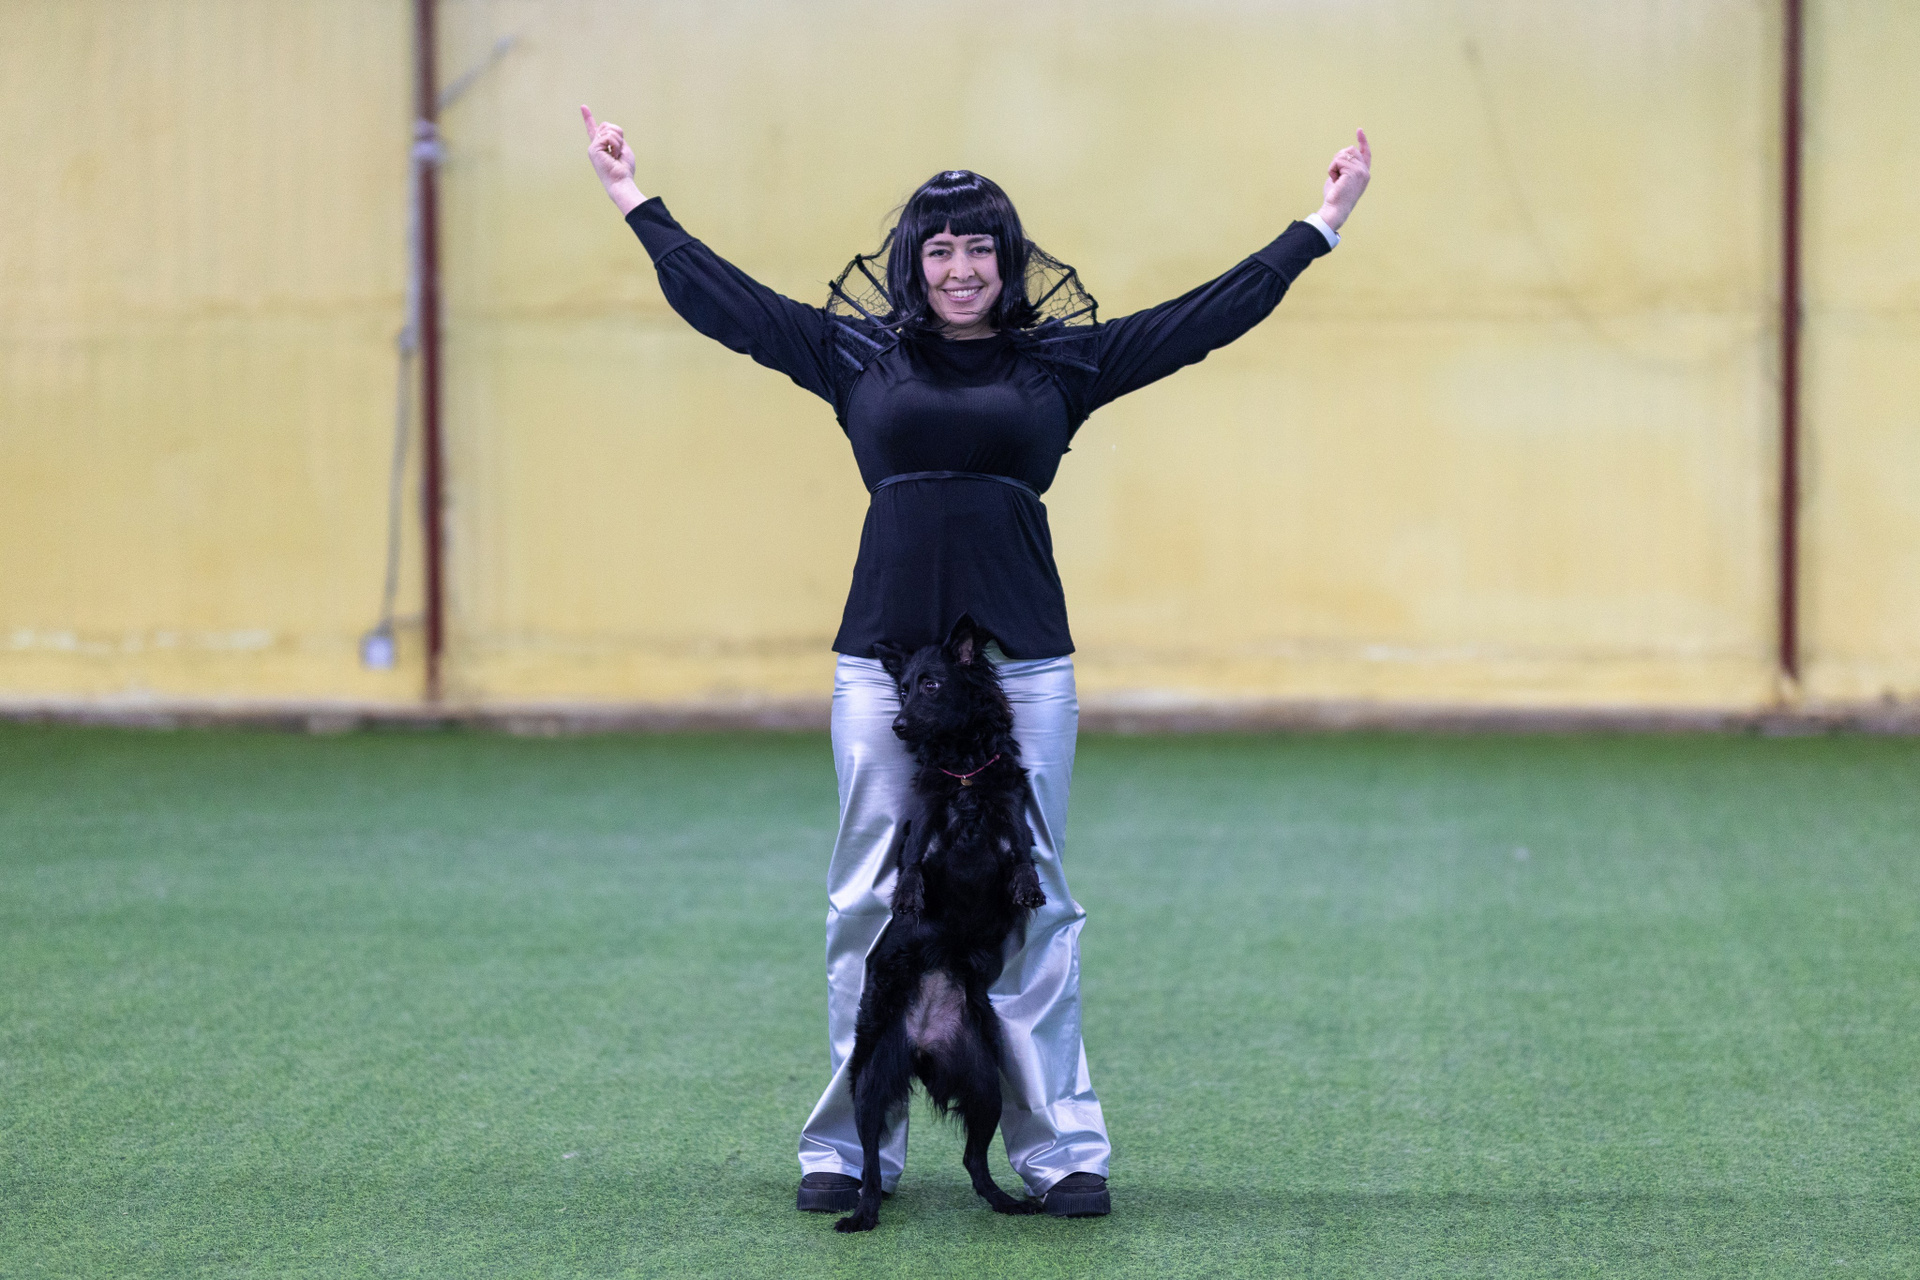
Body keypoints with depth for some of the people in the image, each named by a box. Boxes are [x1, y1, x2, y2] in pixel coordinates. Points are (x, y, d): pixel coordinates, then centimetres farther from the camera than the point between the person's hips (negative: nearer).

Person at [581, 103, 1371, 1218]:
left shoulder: (1062, 362, 8)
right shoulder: (858, 355, 10)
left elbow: (1210, 316, 12)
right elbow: (723, 296, 17)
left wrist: (1322, 226, 14)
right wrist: (636, 202, 22)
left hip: (1023, 663, -1)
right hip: (883, 657, 1)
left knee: (1031, 903, 2)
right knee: (872, 903, 4)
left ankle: (1061, 1145, 8)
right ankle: (852, 1145, 13)